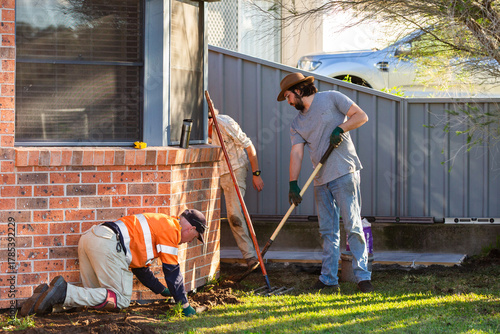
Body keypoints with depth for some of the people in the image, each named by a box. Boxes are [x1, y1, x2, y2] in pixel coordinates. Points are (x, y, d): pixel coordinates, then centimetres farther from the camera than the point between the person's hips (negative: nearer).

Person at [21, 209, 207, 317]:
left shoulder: (157, 224, 33)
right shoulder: (171, 229, 3)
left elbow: (141, 267, 39)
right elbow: (172, 271, 1)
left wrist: (162, 290, 46)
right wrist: (184, 305, 8)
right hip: (109, 244, -10)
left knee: (96, 296, 12)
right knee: (120, 300, -8)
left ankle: (48, 295, -6)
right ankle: (64, 291, -22)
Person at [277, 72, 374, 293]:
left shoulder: (331, 99, 2)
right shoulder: (297, 124, 16)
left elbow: (361, 116, 0)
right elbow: (296, 153, 4)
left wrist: (340, 128, -14)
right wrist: (293, 184, -7)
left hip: (344, 173, -6)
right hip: (321, 180, 6)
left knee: (352, 225, -9)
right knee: (328, 231, 6)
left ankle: (362, 277, -7)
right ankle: (328, 280, 9)